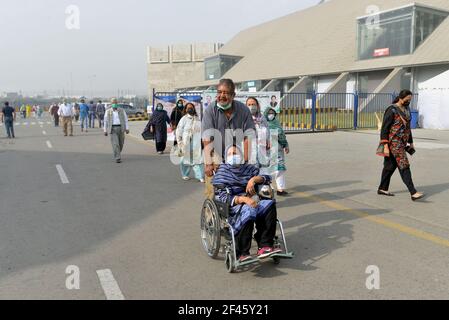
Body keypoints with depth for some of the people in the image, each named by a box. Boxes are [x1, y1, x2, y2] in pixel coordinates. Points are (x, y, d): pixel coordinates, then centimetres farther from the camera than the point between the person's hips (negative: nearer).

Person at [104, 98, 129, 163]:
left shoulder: (121, 110, 6)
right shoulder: (108, 111, 4)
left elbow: (125, 119, 4)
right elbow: (105, 121, 7)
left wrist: (127, 128, -4)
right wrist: (105, 130, 3)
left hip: (121, 128, 2)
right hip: (113, 129, -2)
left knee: (121, 143, 11)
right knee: (115, 144, -12)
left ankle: (117, 154, 37)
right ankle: (117, 158, -12)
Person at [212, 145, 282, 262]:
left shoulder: (249, 168, 24)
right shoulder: (223, 171, 11)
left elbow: (267, 178, 17)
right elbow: (221, 197, -2)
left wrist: (254, 179, -4)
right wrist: (243, 199, -18)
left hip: (252, 203, 4)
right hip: (233, 205, -4)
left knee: (269, 204, -26)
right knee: (247, 210, -37)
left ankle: (264, 246, -30)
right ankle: (241, 253, -30)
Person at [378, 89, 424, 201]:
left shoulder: (406, 110, 13)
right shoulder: (392, 110, -12)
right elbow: (384, 128, -14)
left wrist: (411, 142, 22)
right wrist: (385, 146, -18)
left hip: (402, 142, 8)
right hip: (394, 142, -8)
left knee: (391, 166, 14)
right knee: (404, 166, -12)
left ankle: (383, 189, 24)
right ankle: (413, 193, -13)